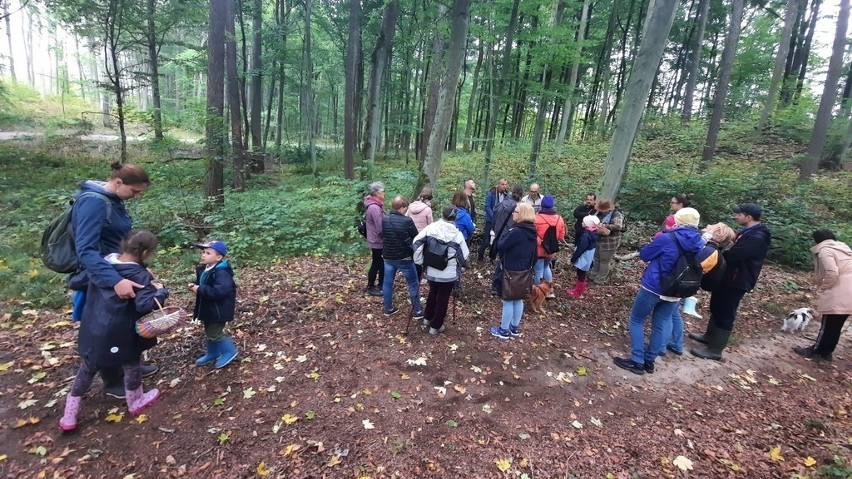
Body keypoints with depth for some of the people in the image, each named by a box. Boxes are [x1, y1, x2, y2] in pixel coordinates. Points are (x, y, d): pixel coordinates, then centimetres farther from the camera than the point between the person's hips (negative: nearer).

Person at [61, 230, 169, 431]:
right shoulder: (140, 275, -20)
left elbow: (75, 281, 10)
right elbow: (146, 305, -31)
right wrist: (161, 291, -15)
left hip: (92, 331, 6)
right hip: (120, 335, -6)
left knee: (87, 369, 23)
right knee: (131, 365, 18)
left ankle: (69, 416, 32)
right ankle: (135, 402, 37)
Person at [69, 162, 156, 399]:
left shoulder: (114, 200, 1)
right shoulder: (93, 202, -26)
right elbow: (86, 250, -36)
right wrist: (115, 280, -46)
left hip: (120, 270, 8)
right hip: (101, 279, -8)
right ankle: (113, 382, 29)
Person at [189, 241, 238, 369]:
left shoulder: (221, 273, -28)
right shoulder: (203, 269, 3)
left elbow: (218, 291, -39)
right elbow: (202, 285, 20)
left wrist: (200, 290, -29)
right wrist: (194, 286, -3)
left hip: (218, 310, -10)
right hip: (208, 308, 10)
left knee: (215, 334, -2)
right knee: (209, 332, 22)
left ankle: (229, 351, 18)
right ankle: (212, 354, 41)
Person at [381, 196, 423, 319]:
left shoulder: (384, 220, -4)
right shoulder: (407, 221, -19)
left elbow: (382, 236, 8)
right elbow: (416, 239, -9)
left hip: (388, 257, 5)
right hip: (404, 258, -5)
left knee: (387, 283, 16)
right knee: (413, 284, 9)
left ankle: (388, 309, 29)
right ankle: (417, 311, 16)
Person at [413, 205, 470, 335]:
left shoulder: (430, 228, -10)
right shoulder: (457, 234, -15)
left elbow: (416, 243, -10)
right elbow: (464, 256, -7)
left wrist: (419, 261, 2)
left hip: (431, 272, 3)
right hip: (449, 274, -3)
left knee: (432, 293, 27)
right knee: (442, 299, 14)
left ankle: (427, 319, 37)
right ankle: (435, 326, 25)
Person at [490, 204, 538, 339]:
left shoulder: (517, 231, -24)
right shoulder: (531, 232, 5)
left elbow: (501, 246, -20)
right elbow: (534, 254, 13)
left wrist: (503, 236, -2)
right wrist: (529, 266, 21)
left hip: (511, 271, -9)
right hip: (523, 271, 9)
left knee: (508, 301, 2)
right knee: (518, 299, 17)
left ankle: (504, 330, 14)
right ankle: (515, 328, 29)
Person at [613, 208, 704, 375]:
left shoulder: (666, 239, -19)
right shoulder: (699, 245, 0)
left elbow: (644, 255, -6)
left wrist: (655, 243, 11)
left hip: (653, 288, -5)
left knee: (636, 320, 9)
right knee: (660, 325, 16)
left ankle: (637, 361, 8)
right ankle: (649, 360, 25)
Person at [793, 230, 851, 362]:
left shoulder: (825, 250, -9)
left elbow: (832, 273, -21)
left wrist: (822, 287, -7)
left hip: (838, 296, -9)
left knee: (828, 325, 3)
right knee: (836, 326, 15)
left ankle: (817, 351, 14)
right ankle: (826, 351, 24)